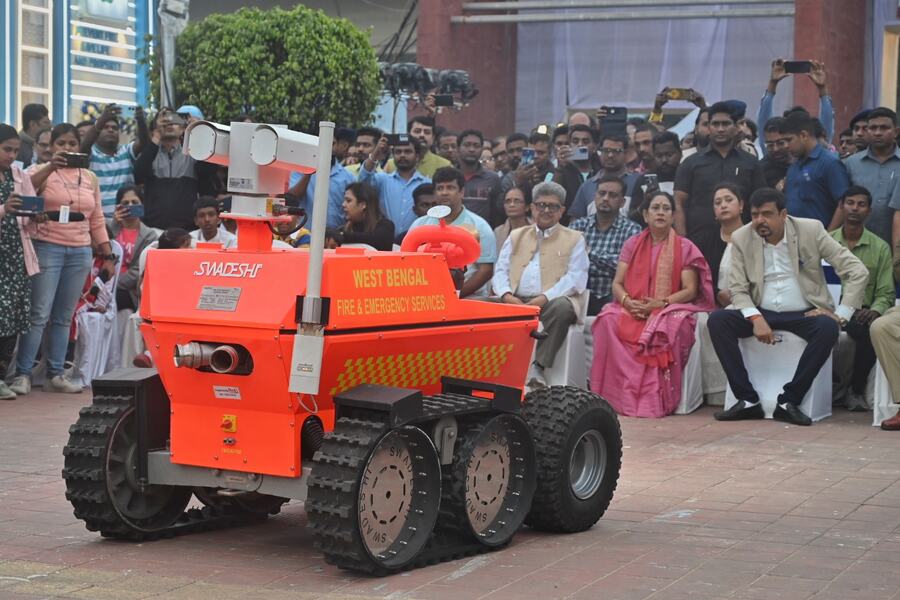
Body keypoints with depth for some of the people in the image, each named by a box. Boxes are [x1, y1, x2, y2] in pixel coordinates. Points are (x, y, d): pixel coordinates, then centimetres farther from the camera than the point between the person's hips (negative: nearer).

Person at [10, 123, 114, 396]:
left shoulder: (90, 178, 14)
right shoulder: (43, 172, 0)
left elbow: (97, 221, 17)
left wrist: (108, 255, 12)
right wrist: (51, 167, -33)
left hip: (80, 253, 4)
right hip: (47, 248, -4)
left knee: (64, 317, 7)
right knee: (39, 314, -7)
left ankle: (55, 375, 12)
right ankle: (22, 374, -2)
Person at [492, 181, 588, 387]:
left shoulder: (574, 239, 14)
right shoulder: (516, 236, 25)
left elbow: (576, 278, 0)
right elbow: (500, 271, 15)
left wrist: (544, 298, -15)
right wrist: (507, 295, -9)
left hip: (553, 302, -3)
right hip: (516, 300, 3)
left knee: (562, 307, -37)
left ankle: (537, 367, -30)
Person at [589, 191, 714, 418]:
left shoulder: (685, 247, 6)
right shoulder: (633, 244, 14)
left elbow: (690, 290, -2)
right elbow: (617, 284, 9)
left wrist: (660, 304, -17)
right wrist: (628, 302, -14)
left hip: (670, 308, -2)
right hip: (632, 308, 2)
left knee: (672, 325, -39)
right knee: (609, 320, -32)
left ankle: (656, 400, -32)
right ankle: (615, 396, -29)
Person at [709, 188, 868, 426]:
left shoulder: (811, 230, -7)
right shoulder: (741, 238, -1)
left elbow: (857, 271, -7)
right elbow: (738, 289, -2)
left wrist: (841, 314, -14)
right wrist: (756, 318, -21)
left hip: (803, 314, -2)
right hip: (761, 312, 2)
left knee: (827, 328, -34)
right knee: (717, 320, -24)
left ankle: (789, 401, -24)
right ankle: (748, 400, -22)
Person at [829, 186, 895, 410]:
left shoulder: (880, 248, 9)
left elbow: (886, 293, 5)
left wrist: (874, 311, -17)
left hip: (860, 312, 0)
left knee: (870, 330, -34)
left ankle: (857, 390, -13)